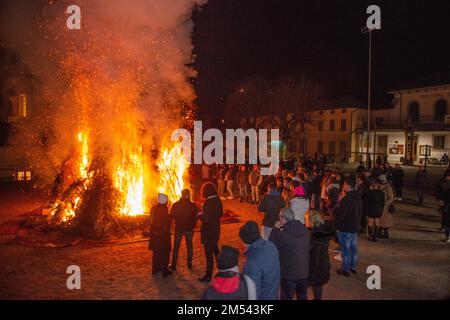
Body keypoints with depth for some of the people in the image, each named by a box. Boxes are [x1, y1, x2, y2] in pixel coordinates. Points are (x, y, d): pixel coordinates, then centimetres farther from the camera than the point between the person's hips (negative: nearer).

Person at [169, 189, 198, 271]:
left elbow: (171, 216, -6)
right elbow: (195, 217, -4)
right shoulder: (193, 205, -10)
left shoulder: (175, 205, -11)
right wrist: (192, 226, 11)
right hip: (189, 229, 1)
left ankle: (173, 265, 13)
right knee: (189, 246, 16)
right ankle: (189, 264, 22)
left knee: (176, 247, 10)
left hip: (178, 229, -1)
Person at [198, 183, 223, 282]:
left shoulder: (208, 203, -25)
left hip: (208, 231, -8)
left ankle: (208, 276, 12)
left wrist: (200, 215, -8)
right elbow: (221, 214, 11)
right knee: (215, 249, 27)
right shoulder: (218, 201, -1)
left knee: (209, 253, 2)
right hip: (216, 229, 8)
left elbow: (205, 219, -25)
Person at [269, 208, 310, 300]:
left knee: (287, 297, 13)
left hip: (289, 273, -6)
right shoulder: (305, 229, -5)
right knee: (302, 296, 24)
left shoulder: (284, 234, -25)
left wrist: (275, 229, -4)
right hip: (304, 270, 6)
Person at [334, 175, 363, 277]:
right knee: (353, 247, 17)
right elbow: (360, 212, 13)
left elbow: (340, 215, -23)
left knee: (345, 249, 3)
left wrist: (337, 207, -5)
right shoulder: (358, 198, 4)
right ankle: (353, 267, 29)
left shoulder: (346, 199, -24)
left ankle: (345, 269, 13)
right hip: (355, 227, 8)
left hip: (345, 228, -8)